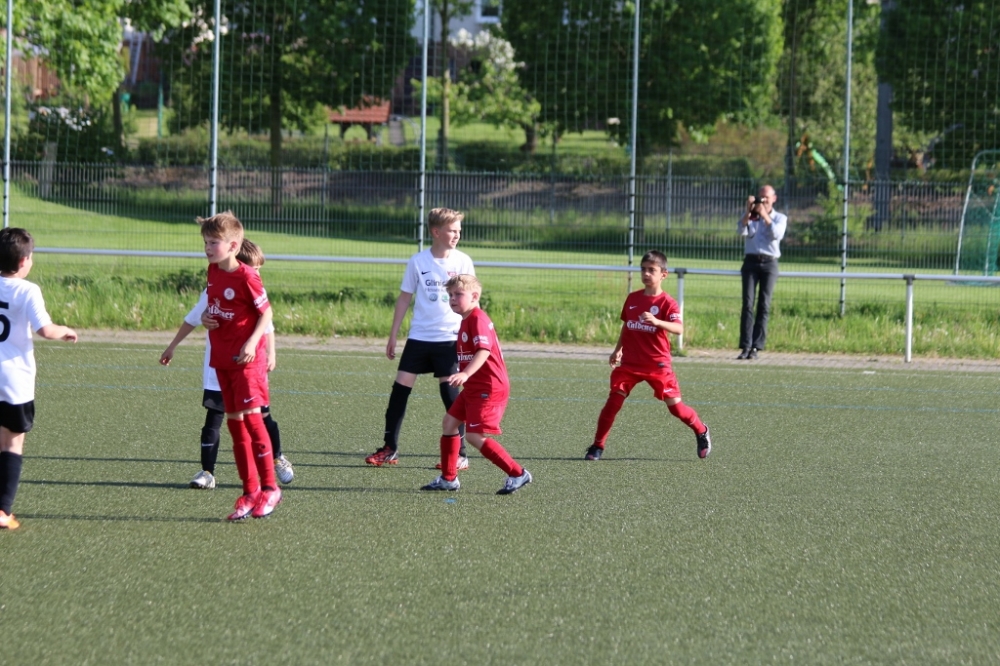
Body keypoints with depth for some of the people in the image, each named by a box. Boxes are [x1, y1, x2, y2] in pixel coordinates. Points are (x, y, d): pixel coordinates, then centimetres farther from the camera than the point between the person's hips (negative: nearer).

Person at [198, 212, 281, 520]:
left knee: (251, 416, -13)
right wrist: (207, 318, 2)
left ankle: (269, 487, -5)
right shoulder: (213, 271, 7)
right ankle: (250, 490, 14)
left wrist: (252, 342, -21)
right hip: (221, 357, 8)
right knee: (234, 421, 8)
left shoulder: (246, 277, -16)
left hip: (246, 358, -8)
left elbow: (266, 313, -11)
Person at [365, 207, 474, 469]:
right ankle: (389, 449, 7)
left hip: (450, 338, -1)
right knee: (400, 387, -2)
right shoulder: (418, 261, 1)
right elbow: (405, 298, 7)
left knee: (450, 393, -3)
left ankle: (459, 454, 5)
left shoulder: (463, 261, -1)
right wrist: (392, 336, 7)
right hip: (419, 337, 1)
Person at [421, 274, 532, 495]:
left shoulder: (478, 319, -16)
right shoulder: (465, 320, 15)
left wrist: (465, 374, -43)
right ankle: (448, 478, 21)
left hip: (489, 388, -11)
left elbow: (484, 350, -31)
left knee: (475, 436, -14)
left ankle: (517, 474, -6)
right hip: (473, 388, 11)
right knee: (449, 423, 12)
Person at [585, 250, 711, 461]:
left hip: (657, 364, -4)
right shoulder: (632, 298, 7)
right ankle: (598, 446, -2)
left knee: (674, 404, 0)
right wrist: (618, 349, 19)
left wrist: (656, 321, -41)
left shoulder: (666, 302, -10)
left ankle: (701, 432, 26)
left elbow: (678, 329, -25)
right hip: (630, 363, 4)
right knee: (613, 400, -8)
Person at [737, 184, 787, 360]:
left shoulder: (780, 218, 11)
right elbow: (742, 230, -6)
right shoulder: (750, 216, 13)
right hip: (750, 261, 0)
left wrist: (765, 215, -14)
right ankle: (745, 347, -12)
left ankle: (756, 347, -4)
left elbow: (777, 234, -9)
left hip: (769, 263, 0)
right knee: (748, 304, -9)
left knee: (764, 306, -4)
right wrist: (749, 211, -16)